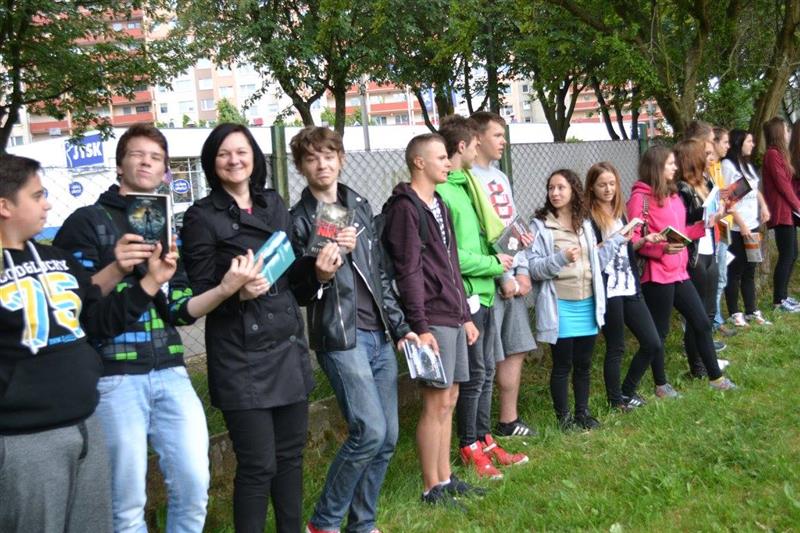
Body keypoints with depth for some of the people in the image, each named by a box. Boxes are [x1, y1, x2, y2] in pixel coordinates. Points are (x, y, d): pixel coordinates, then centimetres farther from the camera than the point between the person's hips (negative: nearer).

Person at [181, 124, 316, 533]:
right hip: (241, 358, -5)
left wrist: (315, 266, -2)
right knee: (258, 464, -2)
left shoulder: (274, 204, 11)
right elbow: (199, 296, -7)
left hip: (288, 348, 5)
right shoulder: (202, 216, -5)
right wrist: (237, 292, -25)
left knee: (291, 454, 12)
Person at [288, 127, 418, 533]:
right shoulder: (298, 220, -4)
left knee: (388, 437, 7)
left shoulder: (360, 207, 13)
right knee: (370, 431, -14)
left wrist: (399, 326, 15)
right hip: (340, 338, -6)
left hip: (379, 336, 6)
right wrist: (320, 276, -24)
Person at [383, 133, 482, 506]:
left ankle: (445, 478, 23)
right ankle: (431, 488, 8)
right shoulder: (405, 208, -10)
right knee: (435, 403, -3)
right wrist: (421, 327, -19)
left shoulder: (438, 204, 18)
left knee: (448, 401, 13)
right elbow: (409, 273, -16)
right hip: (432, 321, -9)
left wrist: (465, 316, 19)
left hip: (453, 318, 9)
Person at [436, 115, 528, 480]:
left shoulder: (465, 184, 11)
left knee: (486, 371, 16)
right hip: (465, 294, -9)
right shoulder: (441, 191, -17)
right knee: (474, 374, 1)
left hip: (483, 292, 9)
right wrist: (493, 264, -12)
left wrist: (498, 262, 0)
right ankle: (470, 447, 16)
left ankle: (484, 439, 28)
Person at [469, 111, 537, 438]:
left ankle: (508, 420, 25)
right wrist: (504, 277, -13)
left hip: (512, 279, 9)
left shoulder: (501, 177, 16)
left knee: (515, 349, 13)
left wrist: (522, 271, 5)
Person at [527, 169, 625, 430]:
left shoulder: (584, 224, 11)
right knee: (562, 365, 4)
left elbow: (595, 262, 12)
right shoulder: (540, 225, -7)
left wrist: (617, 238, 7)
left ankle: (582, 411, 29)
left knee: (583, 364, 14)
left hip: (587, 304, 5)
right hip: (560, 307, -5)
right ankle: (563, 416, 18)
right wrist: (562, 258, -26)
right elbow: (533, 268, -14)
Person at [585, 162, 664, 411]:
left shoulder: (619, 211, 15)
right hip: (608, 291, -7)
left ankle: (628, 390, 26)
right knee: (616, 348, 3)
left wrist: (644, 240, 6)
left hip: (630, 287, 7)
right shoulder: (588, 216, -8)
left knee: (653, 344, 8)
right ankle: (616, 400, 20)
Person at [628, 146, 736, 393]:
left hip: (678, 271, 9)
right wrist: (661, 248, -28)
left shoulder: (672, 194, 15)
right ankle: (661, 384, 20)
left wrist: (703, 225, 8)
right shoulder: (640, 197, -12)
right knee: (659, 331, 5)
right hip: (656, 275, -8)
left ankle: (715, 376, 26)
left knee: (702, 323, 13)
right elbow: (633, 240, -17)